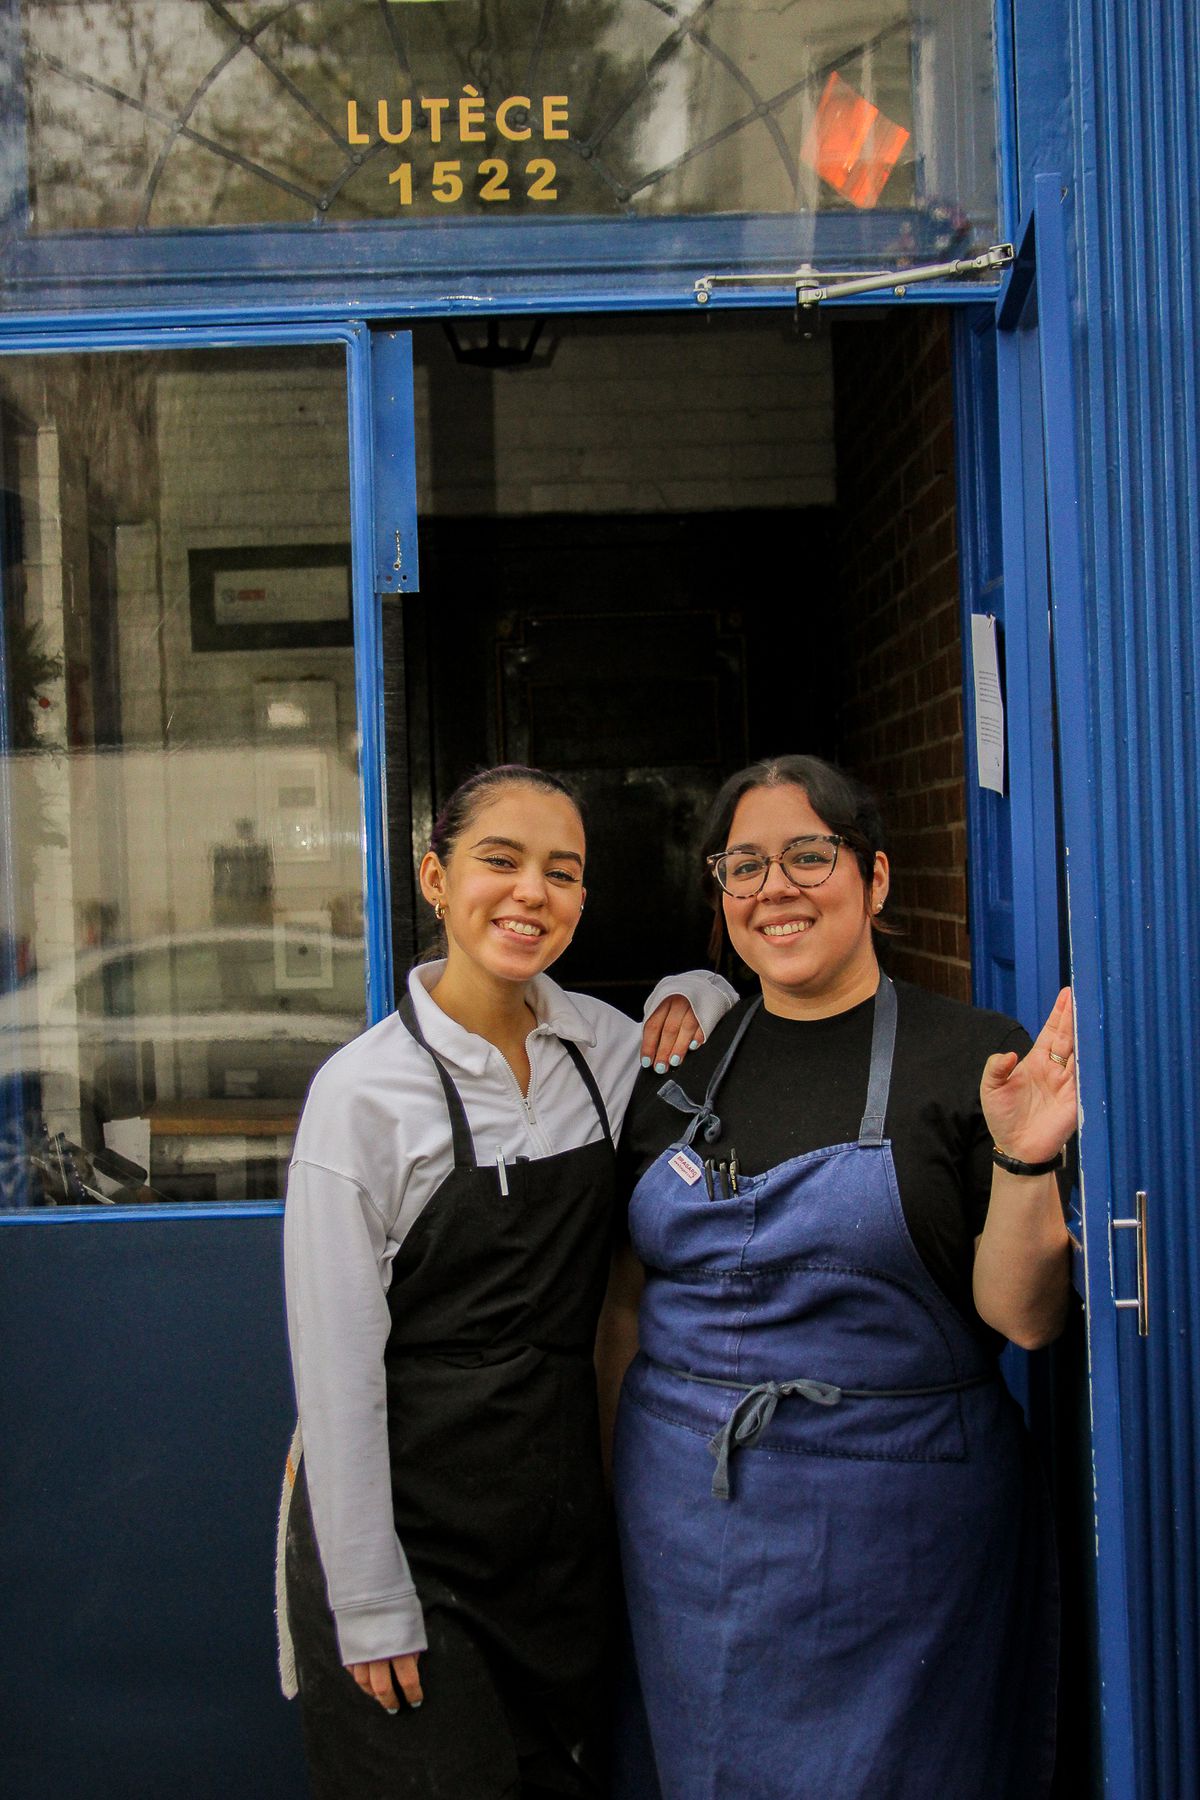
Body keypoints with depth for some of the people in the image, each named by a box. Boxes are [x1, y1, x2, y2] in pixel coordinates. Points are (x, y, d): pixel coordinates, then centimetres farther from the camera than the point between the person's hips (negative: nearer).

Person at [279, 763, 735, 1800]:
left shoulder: (597, 1041, 1)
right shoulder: (368, 1089, -15)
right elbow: (336, 1367, -14)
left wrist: (691, 998, -2)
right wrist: (370, 1606, -12)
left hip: (564, 1510, 5)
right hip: (418, 1518, -5)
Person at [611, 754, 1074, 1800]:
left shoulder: (975, 1060, -8)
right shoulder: (680, 1061, 3)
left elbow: (1024, 1320, -11)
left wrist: (1023, 1162, -27)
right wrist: (619, 1479, 10)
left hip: (891, 1521, -3)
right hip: (687, 1516, 4)